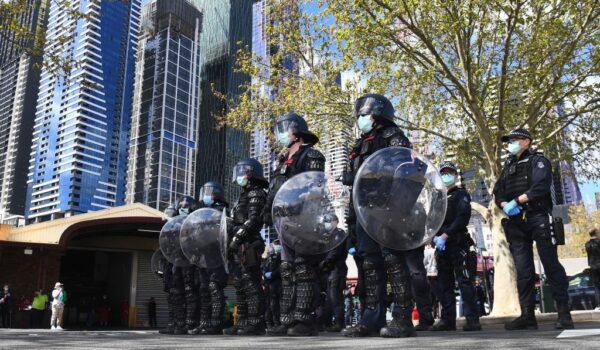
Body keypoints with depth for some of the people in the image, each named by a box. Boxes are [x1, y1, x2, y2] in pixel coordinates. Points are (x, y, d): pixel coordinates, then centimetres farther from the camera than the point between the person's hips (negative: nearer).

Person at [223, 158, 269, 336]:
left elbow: (252, 221, -16)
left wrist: (236, 237, -20)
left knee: (251, 284, -8)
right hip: (238, 248, 10)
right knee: (240, 285, 10)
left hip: (248, 246, -10)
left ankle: (256, 323, -4)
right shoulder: (244, 196, 24)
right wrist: (232, 243, 19)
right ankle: (243, 323, 16)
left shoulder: (256, 194, -5)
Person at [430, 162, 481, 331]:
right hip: (442, 246, 7)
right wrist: (435, 237, -4)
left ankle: (472, 320, -7)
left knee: (464, 282, -9)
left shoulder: (461, 194, 4)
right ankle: (448, 320, 12)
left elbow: (462, 217, -11)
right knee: (444, 284, 6)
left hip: (458, 243, -6)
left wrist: (445, 236, -17)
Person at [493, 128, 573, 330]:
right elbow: (498, 193, 13)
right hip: (516, 223, 5)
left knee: (551, 266, -6)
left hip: (538, 218, -5)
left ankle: (564, 313, -1)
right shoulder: (508, 167, 23)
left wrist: (516, 201, -16)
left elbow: (540, 187, -13)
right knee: (523, 270, 1)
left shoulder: (538, 160, 5)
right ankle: (527, 316, 2)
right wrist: (504, 205, -8)